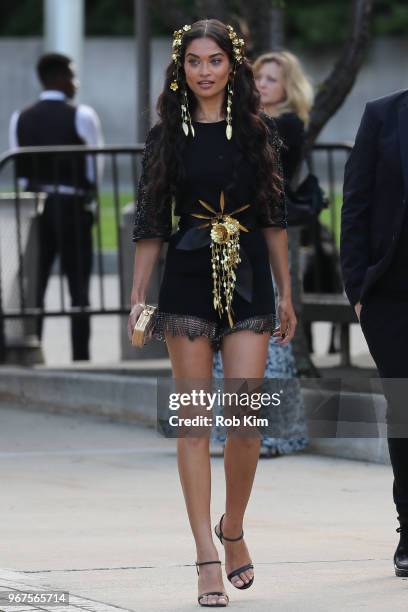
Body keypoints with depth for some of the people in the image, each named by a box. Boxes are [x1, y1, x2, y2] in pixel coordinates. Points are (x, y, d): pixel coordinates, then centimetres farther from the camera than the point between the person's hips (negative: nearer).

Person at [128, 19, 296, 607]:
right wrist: (137, 295, 1)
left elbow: (274, 219, 9)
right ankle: (208, 558, 1)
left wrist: (286, 294, 9)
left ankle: (233, 530, 16)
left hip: (247, 280, 0)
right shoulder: (167, 136, 4)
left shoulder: (258, 132, 6)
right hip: (187, 281, 0)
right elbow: (151, 223, 6)